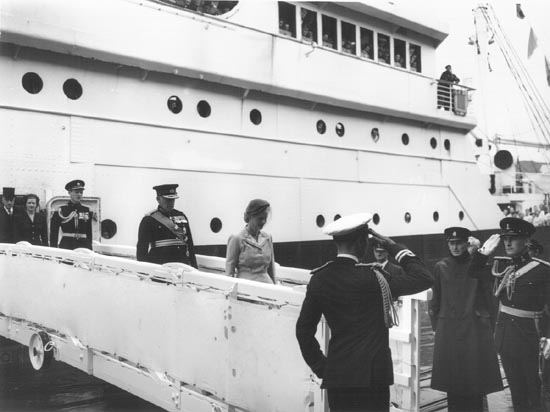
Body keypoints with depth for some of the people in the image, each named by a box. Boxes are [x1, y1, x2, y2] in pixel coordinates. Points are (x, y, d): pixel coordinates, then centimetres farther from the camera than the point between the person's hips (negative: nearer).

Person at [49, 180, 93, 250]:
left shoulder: (87, 211, 9)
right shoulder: (61, 211, 2)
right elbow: (53, 233, 3)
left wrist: (90, 250, 9)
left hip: (83, 245, 2)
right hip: (65, 246, -2)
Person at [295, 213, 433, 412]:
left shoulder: (319, 279, 0)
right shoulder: (370, 278, -14)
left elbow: (303, 330, 4)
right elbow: (424, 278, -7)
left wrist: (320, 366, 11)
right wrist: (394, 246, -1)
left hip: (335, 375, 5)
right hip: (371, 375, -5)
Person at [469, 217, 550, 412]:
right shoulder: (501, 265, 3)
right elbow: (474, 272, 14)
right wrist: (485, 250, 1)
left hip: (528, 334, -5)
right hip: (504, 332, 5)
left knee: (533, 386, 8)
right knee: (515, 385, 15)